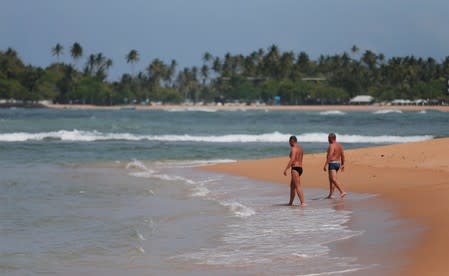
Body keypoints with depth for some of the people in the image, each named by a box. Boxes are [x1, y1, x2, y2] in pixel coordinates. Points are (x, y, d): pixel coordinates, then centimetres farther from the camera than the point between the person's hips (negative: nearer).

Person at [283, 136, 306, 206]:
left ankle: (302, 203, -19)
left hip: (295, 168, -10)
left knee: (298, 187, -12)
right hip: (300, 168, 10)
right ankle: (290, 203, 25)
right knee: (292, 186, 19)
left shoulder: (294, 148, -13)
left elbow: (292, 160, -22)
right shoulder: (301, 148, 16)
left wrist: (286, 169, -21)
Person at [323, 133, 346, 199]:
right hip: (338, 163, 10)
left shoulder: (331, 146, -14)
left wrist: (325, 165, -22)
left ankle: (342, 192, -29)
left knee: (334, 179, -16)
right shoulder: (340, 146, 11)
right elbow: (342, 156, 12)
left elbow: (329, 156, -22)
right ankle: (330, 195, 19)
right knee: (331, 179, 17)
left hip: (332, 163, -10)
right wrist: (342, 165, 18)